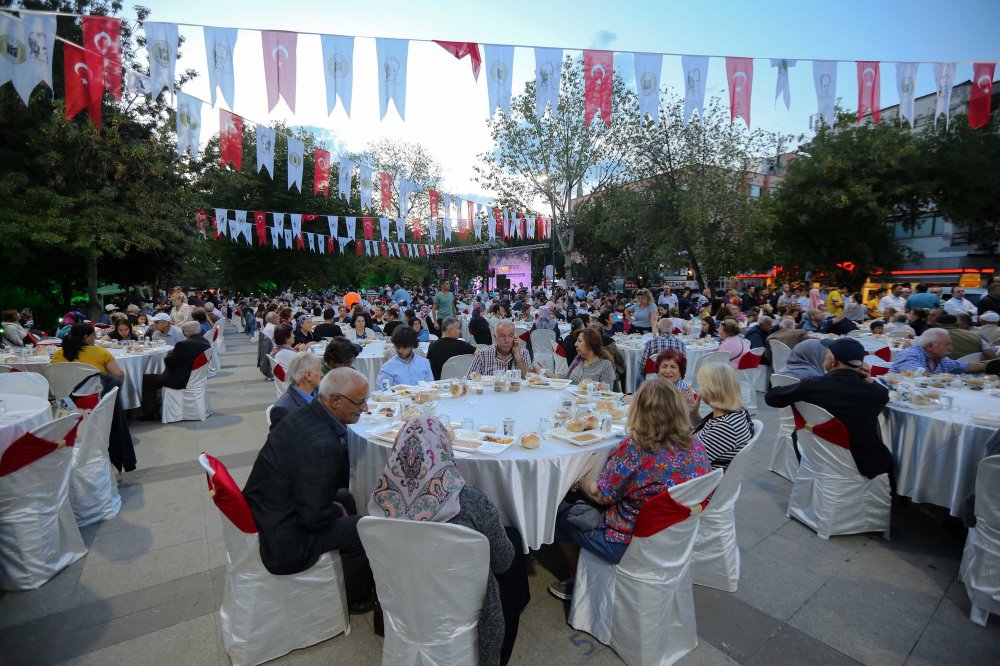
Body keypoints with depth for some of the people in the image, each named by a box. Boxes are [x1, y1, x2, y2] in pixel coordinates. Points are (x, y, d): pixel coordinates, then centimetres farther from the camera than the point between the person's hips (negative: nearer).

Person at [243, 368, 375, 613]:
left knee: (345, 498, 21)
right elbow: (315, 519, -24)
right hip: (281, 542, -9)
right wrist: (337, 511, -6)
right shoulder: (321, 445, -33)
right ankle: (356, 599, 25)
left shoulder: (303, 415, -4)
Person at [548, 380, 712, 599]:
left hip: (629, 544, -7)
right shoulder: (697, 447, -9)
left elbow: (600, 496, -17)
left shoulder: (633, 449, -28)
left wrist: (580, 482, 4)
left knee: (560, 513, 11)